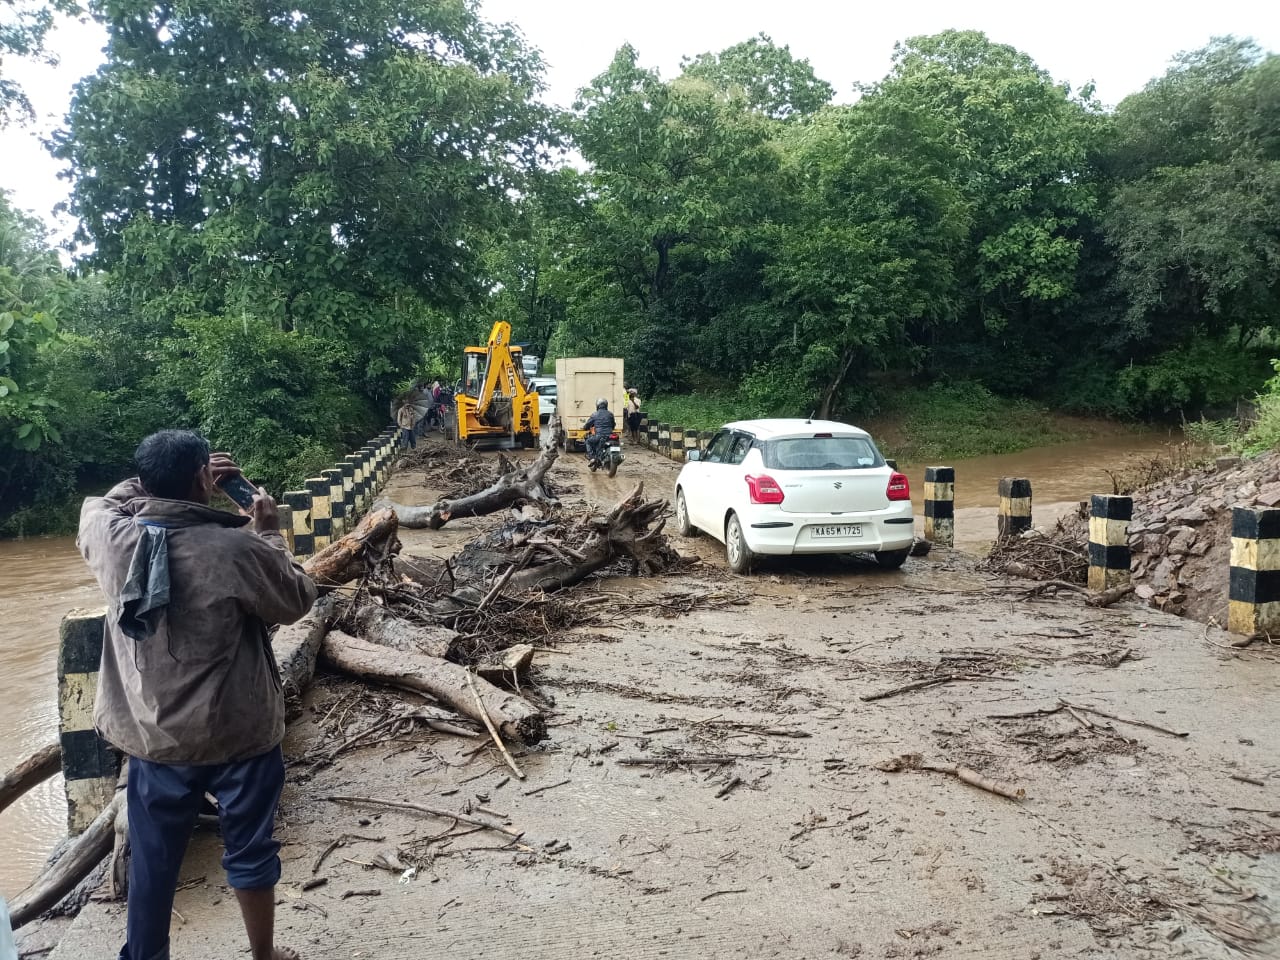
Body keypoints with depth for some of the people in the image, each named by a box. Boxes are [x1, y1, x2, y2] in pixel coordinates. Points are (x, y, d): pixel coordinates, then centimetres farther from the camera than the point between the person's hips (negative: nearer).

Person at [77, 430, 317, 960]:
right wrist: (269, 533, 0)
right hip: (238, 734, -3)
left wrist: (157, 481, 12)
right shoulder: (237, 549, -24)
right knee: (250, 851, 16)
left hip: (152, 737, 4)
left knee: (152, 859, 20)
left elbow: (101, 502, 15)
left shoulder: (109, 536, -10)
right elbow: (299, 601, -7)